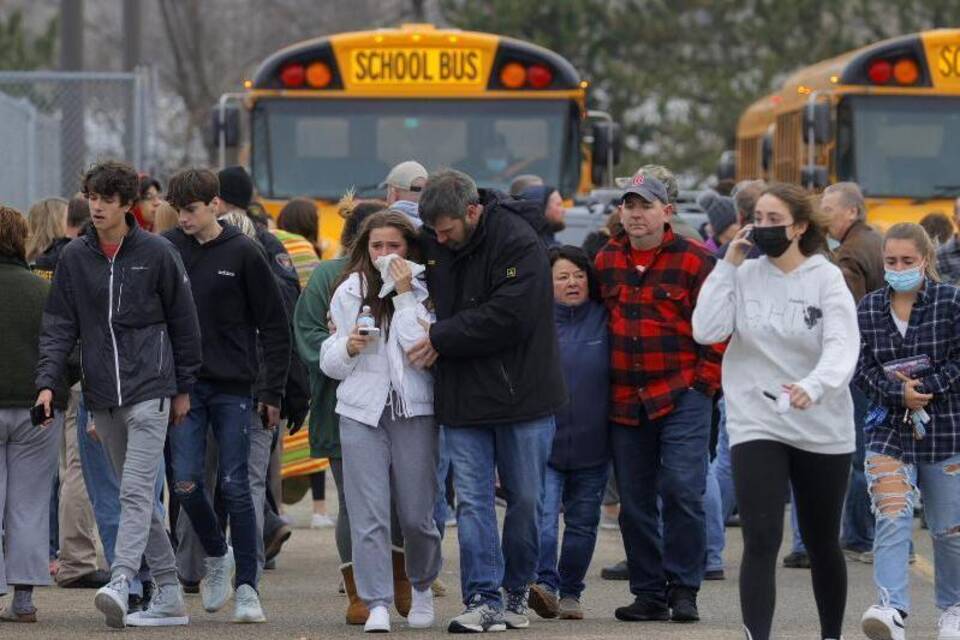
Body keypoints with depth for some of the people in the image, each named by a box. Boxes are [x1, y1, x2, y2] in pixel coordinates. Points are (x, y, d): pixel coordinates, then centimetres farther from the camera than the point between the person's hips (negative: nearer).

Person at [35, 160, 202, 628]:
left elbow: (183, 322, 4)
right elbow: (59, 325, 7)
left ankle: (120, 583, -28)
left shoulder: (156, 253, -2)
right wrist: (48, 382, -7)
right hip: (103, 396, 5)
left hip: (149, 390, -5)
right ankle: (168, 595, 14)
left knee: (137, 491, -15)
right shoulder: (74, 258, 7)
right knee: (134, 493, 8)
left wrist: (183, 388, 5)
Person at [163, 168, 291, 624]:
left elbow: (274, 325, 0)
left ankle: (246, 586, 5)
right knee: (186, 483, -6)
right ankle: (216, 555, 21)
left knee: (235, 487, -2)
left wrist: (273, 391, -3)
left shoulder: (242, 253, -4)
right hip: (183, 385, 2)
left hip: (233, 387, -2)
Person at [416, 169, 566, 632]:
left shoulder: (518, 243, -15)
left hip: (520, 393, -4)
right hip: (462, 398, 4)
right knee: (472, 501, -2)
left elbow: (509, 316, -22)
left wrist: (442, 337, -17)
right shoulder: (433, 243, 4)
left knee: (525, 499, 6)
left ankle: (517, 591, 21)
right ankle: (483, 600, -3)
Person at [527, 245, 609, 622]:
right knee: (542, 516, -18)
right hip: (542, 443, -2)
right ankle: (545, 583, -24)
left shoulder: (604, 320, 2)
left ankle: (570, 593, 21)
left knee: (582, 523, 10)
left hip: (591, 446, 2)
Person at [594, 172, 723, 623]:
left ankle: (683, 589, -1)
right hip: (625, 400, 5)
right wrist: (603, 384, 15)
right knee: (635, 500, 6)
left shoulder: (693, 260, -3)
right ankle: (648, 593, 14)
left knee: (682, 490, -11)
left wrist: (706, 380, -7)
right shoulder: (606, 261, 10)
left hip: (682, 396, -5)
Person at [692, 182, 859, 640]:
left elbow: (842, 345, -19)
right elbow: (706, 330, -10)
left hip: (822, 428, 0)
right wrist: (728, 264, -10)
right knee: (761, 542, -14)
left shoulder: (825, 278, -6)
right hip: (756, 425, 0)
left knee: (822, 544, 14)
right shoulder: (743, 275, 1)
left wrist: (813, 386, -38)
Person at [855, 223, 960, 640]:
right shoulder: (869, 309, 5)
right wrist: (899, 392, -16)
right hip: (889, 429, 1)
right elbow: (862, 369, 0)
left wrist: (923, 388, -17)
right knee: (891, 519, -17)